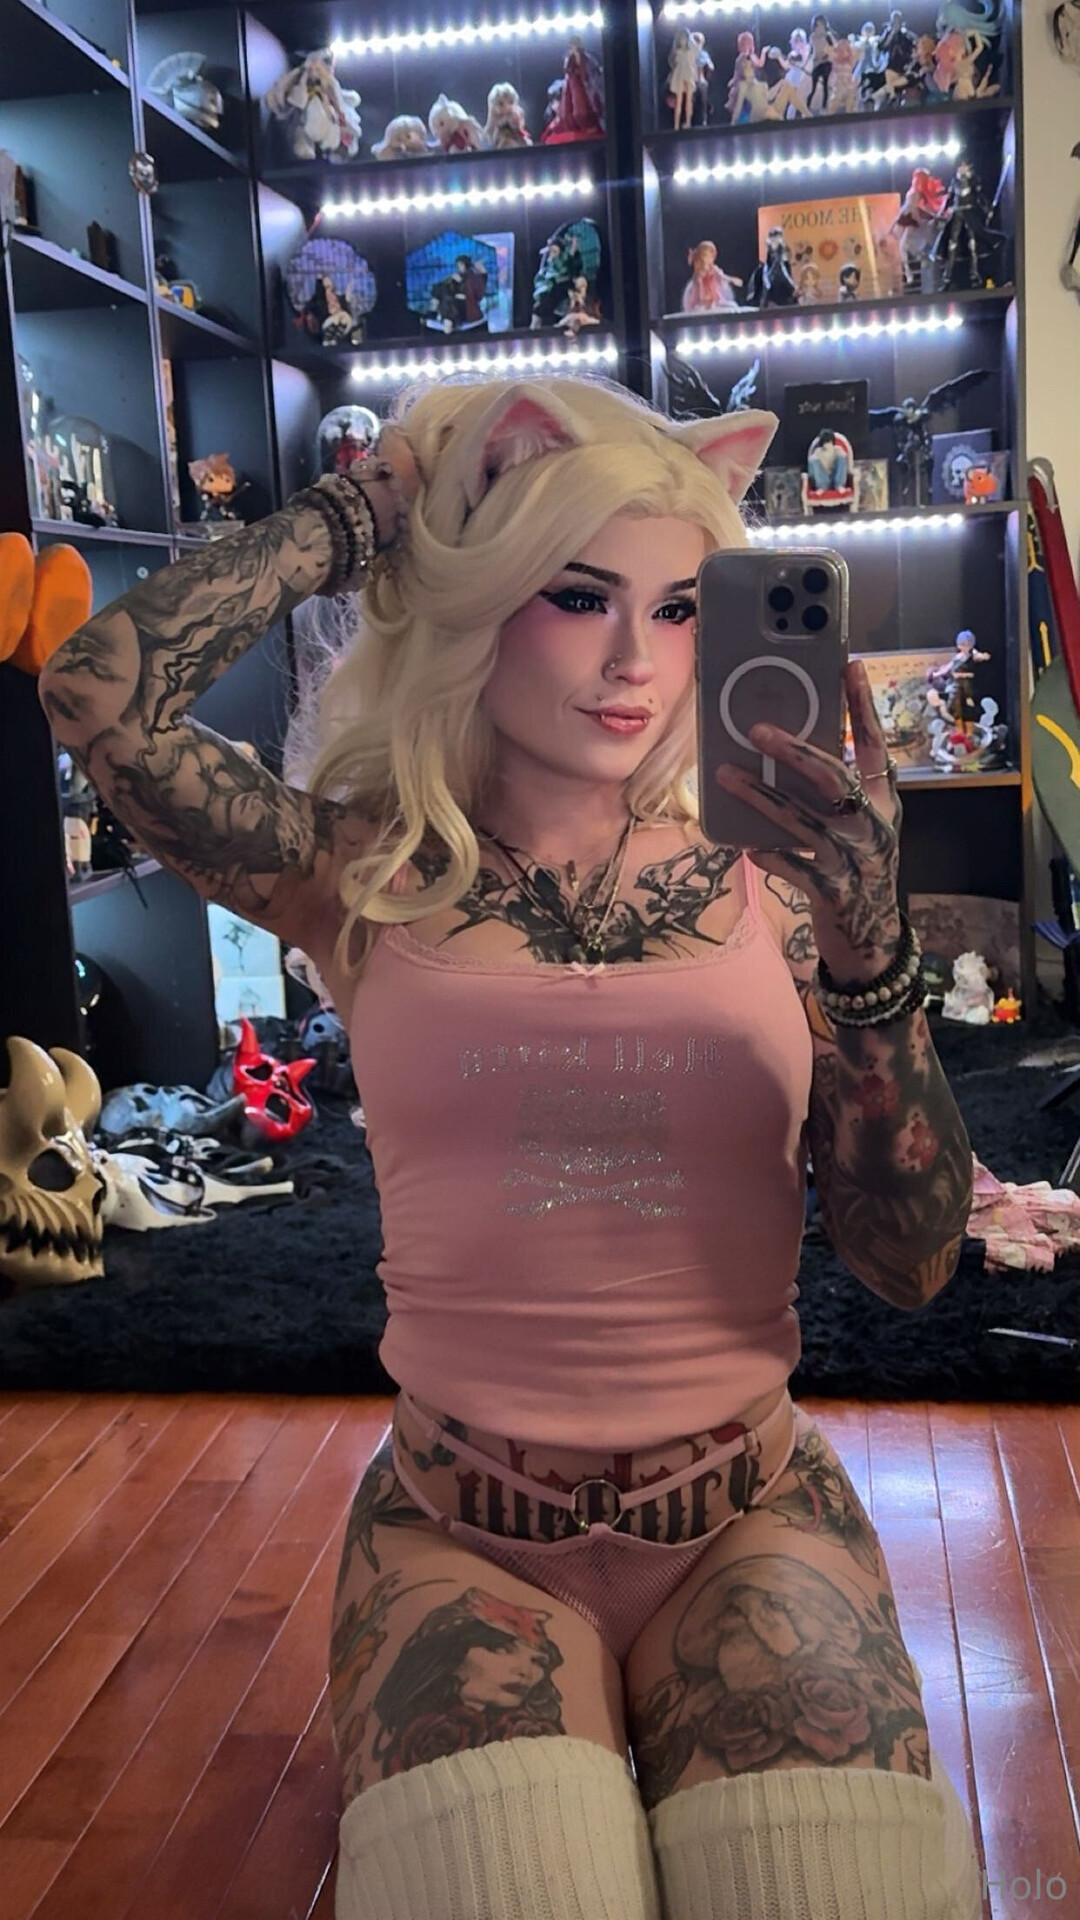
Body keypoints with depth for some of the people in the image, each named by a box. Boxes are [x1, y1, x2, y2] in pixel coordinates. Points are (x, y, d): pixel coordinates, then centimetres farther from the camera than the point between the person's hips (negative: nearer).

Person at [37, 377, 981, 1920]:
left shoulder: (762, 883, 0)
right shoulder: (375, 878, -2)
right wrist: (374, 504, -5)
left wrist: (868, 935, -18)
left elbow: (914, 1261, -4)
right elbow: (97, 693, -16)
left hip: (748, 1516, 1)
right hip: (459, 1530, -1)